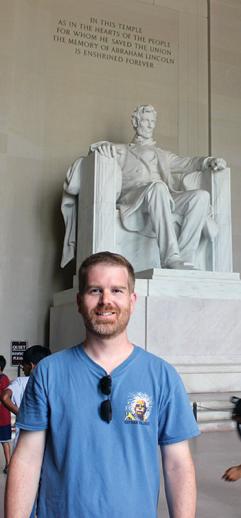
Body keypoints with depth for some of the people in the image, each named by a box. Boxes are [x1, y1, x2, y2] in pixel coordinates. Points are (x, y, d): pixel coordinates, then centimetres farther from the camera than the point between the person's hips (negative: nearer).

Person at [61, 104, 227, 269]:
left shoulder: (163, 155, 40)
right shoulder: (121, 150, 29)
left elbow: (187, 163, 31)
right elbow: (95, 149, 13)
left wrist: (210, 161, 10)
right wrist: (103, 145, -12)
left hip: (166, 200, 4)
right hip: (134, 199, -4)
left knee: (202, 195, -27)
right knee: (158, 187, -39)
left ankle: (186, 260, -37)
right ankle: (171, 259, -47)